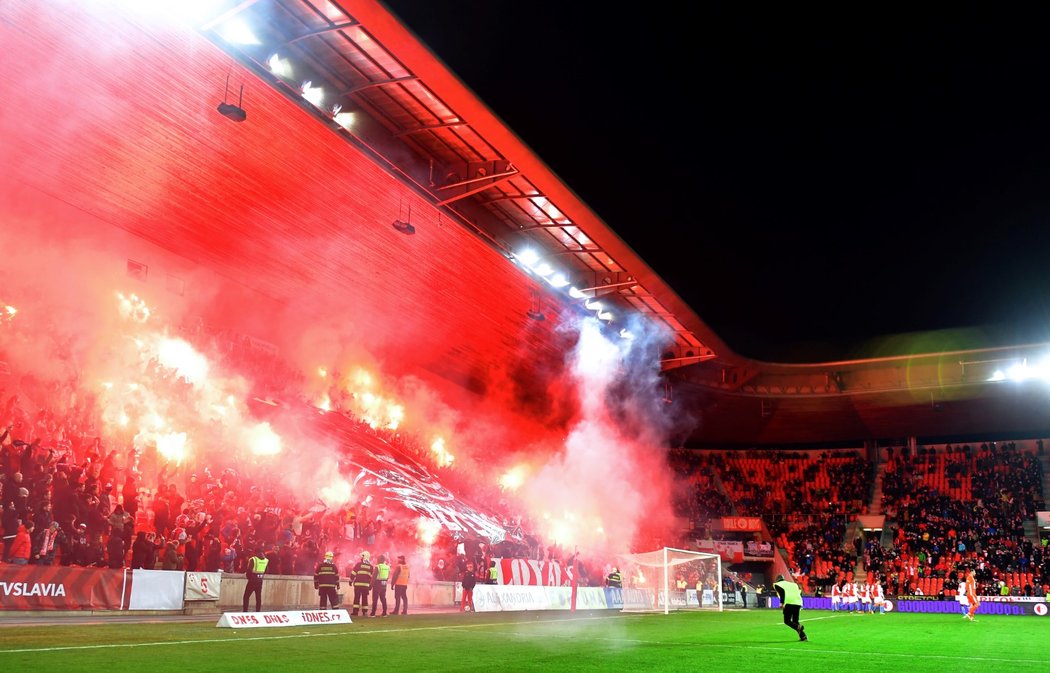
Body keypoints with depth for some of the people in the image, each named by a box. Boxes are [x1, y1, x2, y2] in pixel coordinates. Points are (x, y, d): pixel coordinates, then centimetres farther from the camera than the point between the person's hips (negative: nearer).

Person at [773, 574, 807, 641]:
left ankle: (798, 627, -22)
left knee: (787, 621, 5)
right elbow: (799, 592, 19)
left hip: (789, 603, -5)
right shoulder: (793, 584, 29)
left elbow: (782, 591, -8)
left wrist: (782, 603, -14)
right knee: (795, 621, 18)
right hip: (798, 603, 5)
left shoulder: (777, 584, 13)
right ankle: (803, 636, 1)